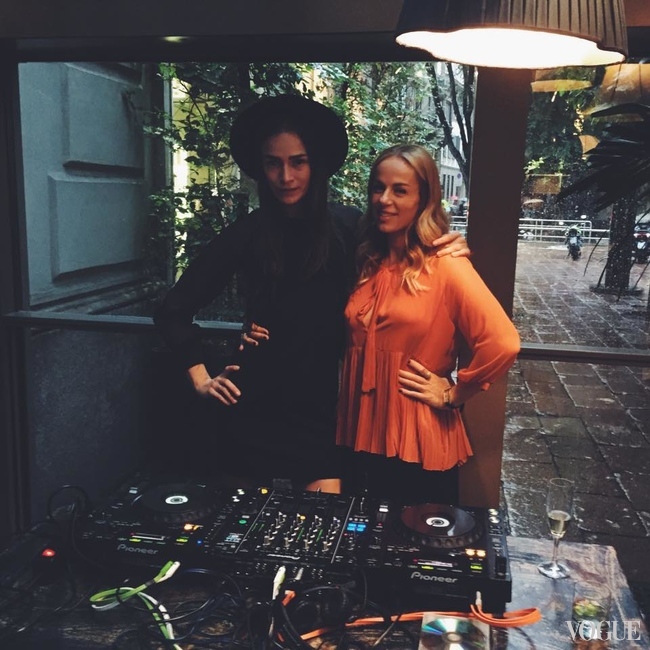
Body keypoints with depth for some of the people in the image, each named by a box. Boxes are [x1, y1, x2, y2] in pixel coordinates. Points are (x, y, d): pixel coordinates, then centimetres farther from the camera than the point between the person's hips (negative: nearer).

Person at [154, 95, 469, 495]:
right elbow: (173, 312, 5)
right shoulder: (245, 234, -5)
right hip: (250, 411, 0)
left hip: (318, 412, 0)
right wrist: (202, 379, 1)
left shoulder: (348, 227, -4)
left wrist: (447, 253, -11)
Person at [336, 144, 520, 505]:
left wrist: (454, 393, -12)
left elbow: (502, 344, -23)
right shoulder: (368, 262, 6)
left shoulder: (445, 265, -13)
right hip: (364, 435, 6)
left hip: (419, 444, -5)